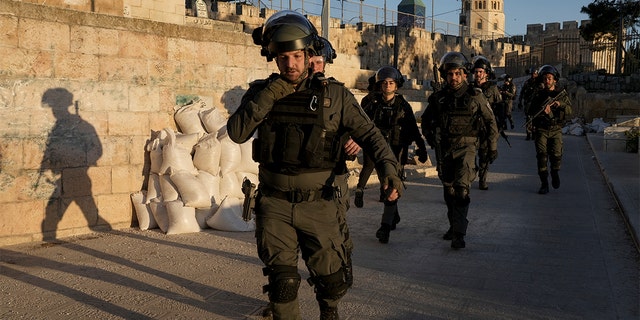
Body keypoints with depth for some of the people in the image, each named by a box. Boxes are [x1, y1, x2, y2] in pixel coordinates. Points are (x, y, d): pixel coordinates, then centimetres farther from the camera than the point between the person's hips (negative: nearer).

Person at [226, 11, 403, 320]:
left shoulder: (334, 94, -3)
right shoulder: (260, 92, 2)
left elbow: (368, 133, -4)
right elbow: (237, 133, -9)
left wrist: (388, 167, -21)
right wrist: (267, 97, -18)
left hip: (319, 205, 0)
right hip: (275, 205, 0)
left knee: (330, 280, 12)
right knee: (282, 282, -1)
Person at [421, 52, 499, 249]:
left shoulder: (475, 97, -4)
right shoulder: (438, 98, 3)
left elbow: (491, 122, 6)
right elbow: (426, 119, 20)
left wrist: (493, 147, 6)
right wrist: (429, 136, 8)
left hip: (465, 148, -4)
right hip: (444, 149, 4)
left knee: (461, 188, -16)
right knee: (448, 189, 12)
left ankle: (459, 233, -15)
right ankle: (454, 225, 27)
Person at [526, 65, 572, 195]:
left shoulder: (561, 94, 7)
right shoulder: (537, 95, 5)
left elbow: (569, 110, -1)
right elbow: (530, 113, 0)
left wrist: (560, 104, -20)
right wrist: (542, 110, -19)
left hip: (555, 130, 0)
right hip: (541, 130, 0)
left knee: (556, 154, -13)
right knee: (542, 155, -11)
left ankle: (555, 173, 19)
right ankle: (544, 184, -5)